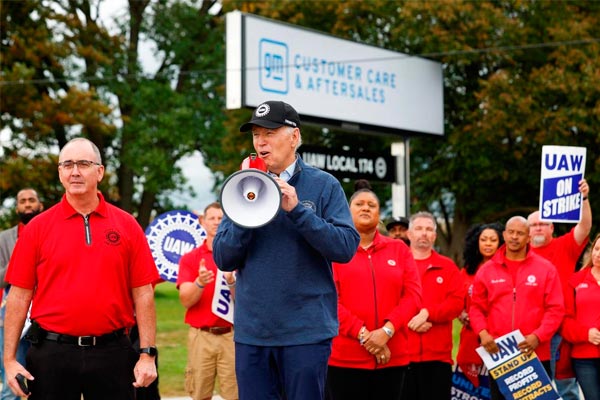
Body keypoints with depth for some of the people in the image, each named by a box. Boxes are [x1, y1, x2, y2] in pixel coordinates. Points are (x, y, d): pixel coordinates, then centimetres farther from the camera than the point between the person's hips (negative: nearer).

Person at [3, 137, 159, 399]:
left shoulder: (127, 225, 4)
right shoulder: (37, 228, 3)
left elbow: (143, 294, 2)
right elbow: (19, 296, 2)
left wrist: (147, 354, -3)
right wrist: (9, 359, -3)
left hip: (112, 353, 0)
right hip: (51, 352, 0)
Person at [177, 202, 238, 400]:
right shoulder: (189, 258, 6)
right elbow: (185, 300, -3)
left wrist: (231, 280, -23)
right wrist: (199, 283, -23)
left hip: (231, 335, -1)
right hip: (200, 336, 1)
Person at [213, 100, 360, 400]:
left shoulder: (323, 185, 0)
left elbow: (346, 247, -10)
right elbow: (223, 260, 3)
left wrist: (296, 209, -17)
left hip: (306, 329, -3)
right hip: (251, 331, 3)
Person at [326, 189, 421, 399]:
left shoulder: (399, 249, 13)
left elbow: (413, 295, 3)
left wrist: (387, 330, -11)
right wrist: (362, 334, -14)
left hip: (392, 357, 3)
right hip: (345, 358, -3)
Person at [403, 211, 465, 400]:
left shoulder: (447, 267, 12)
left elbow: (457, 301, 0)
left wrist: (427, 312, -13)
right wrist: (409, 321, -16)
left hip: (438, 354, 1)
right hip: (401, 352, -1)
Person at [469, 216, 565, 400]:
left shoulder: (546, 268, 1)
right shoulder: (487, 270, 7)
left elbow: (556, 309, -2)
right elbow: (476, 307, 8)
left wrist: (538, 336, -16)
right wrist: (483, 333, -9)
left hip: (536, 355, -2)